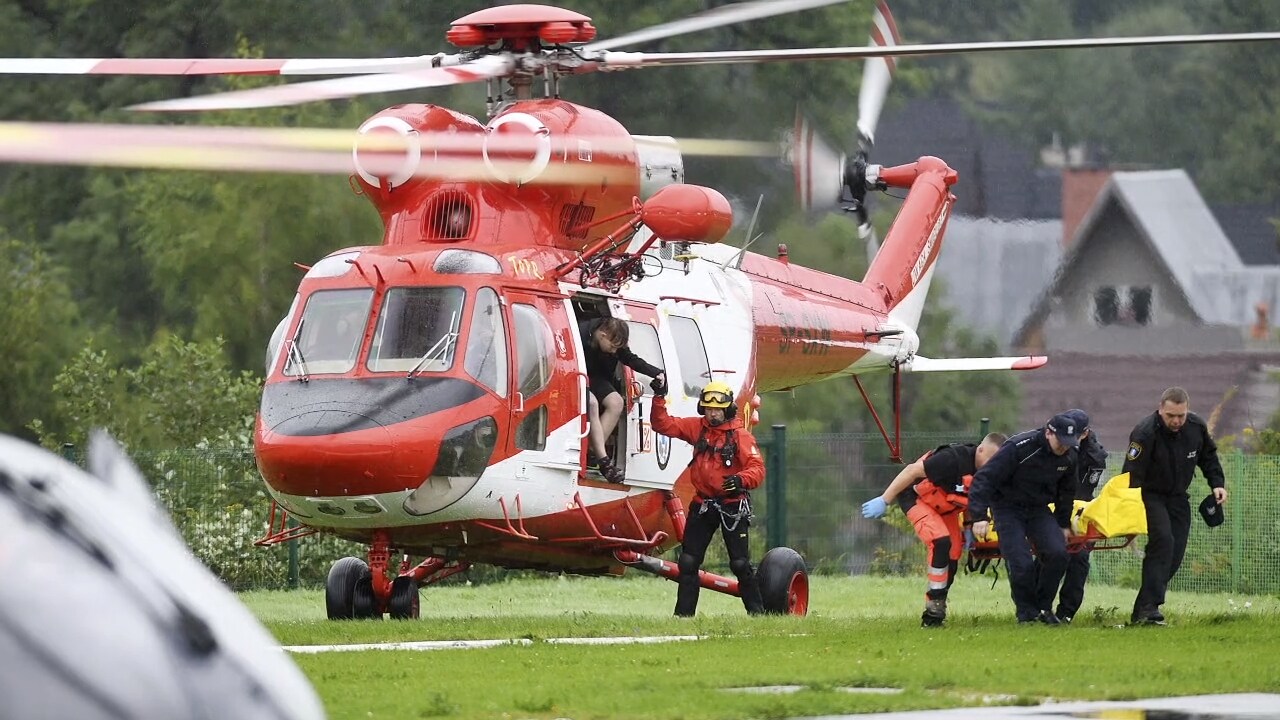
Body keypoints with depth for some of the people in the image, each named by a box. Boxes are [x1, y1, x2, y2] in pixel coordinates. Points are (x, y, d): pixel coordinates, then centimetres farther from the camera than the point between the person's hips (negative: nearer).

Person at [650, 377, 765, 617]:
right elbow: (663, 424, 7)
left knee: (740, 563, -4)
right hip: (703, 504, 5)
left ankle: (756, 611, 6)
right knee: (688, 561, 6)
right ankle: (683, 613, 12)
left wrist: (741, 480, -36)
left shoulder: (740, 436, -9)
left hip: (732, 505, -5)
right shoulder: (697, 428, 6)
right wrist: (659, 398, -7)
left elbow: (757, 468, -17)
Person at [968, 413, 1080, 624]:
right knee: (1021, 563, -19)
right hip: (1008, 509, -5)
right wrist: (979, 517, -30)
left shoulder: (1069, 457, -3)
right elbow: (984, 479, -24)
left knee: (1058, 554, -17)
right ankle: (1026, 611, 7)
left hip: (1039, 510, 5)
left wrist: (1063, 524, 20)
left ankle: (1044, 607, 3)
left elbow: (1066, 492, 17)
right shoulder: (1018, 448, -24)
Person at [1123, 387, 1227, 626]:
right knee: (1162, 541, -25)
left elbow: (1208, 457, 15)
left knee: (1175, 553, -1)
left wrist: (1217, 484, 1)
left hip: (1177, 498, 6)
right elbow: (1132, 476, -27)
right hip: (1149, 495, -6)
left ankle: (1142, 612, 4)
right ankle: (1148, 608, -30)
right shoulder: (1145, 433, -24)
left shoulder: (1196, 427, -6)